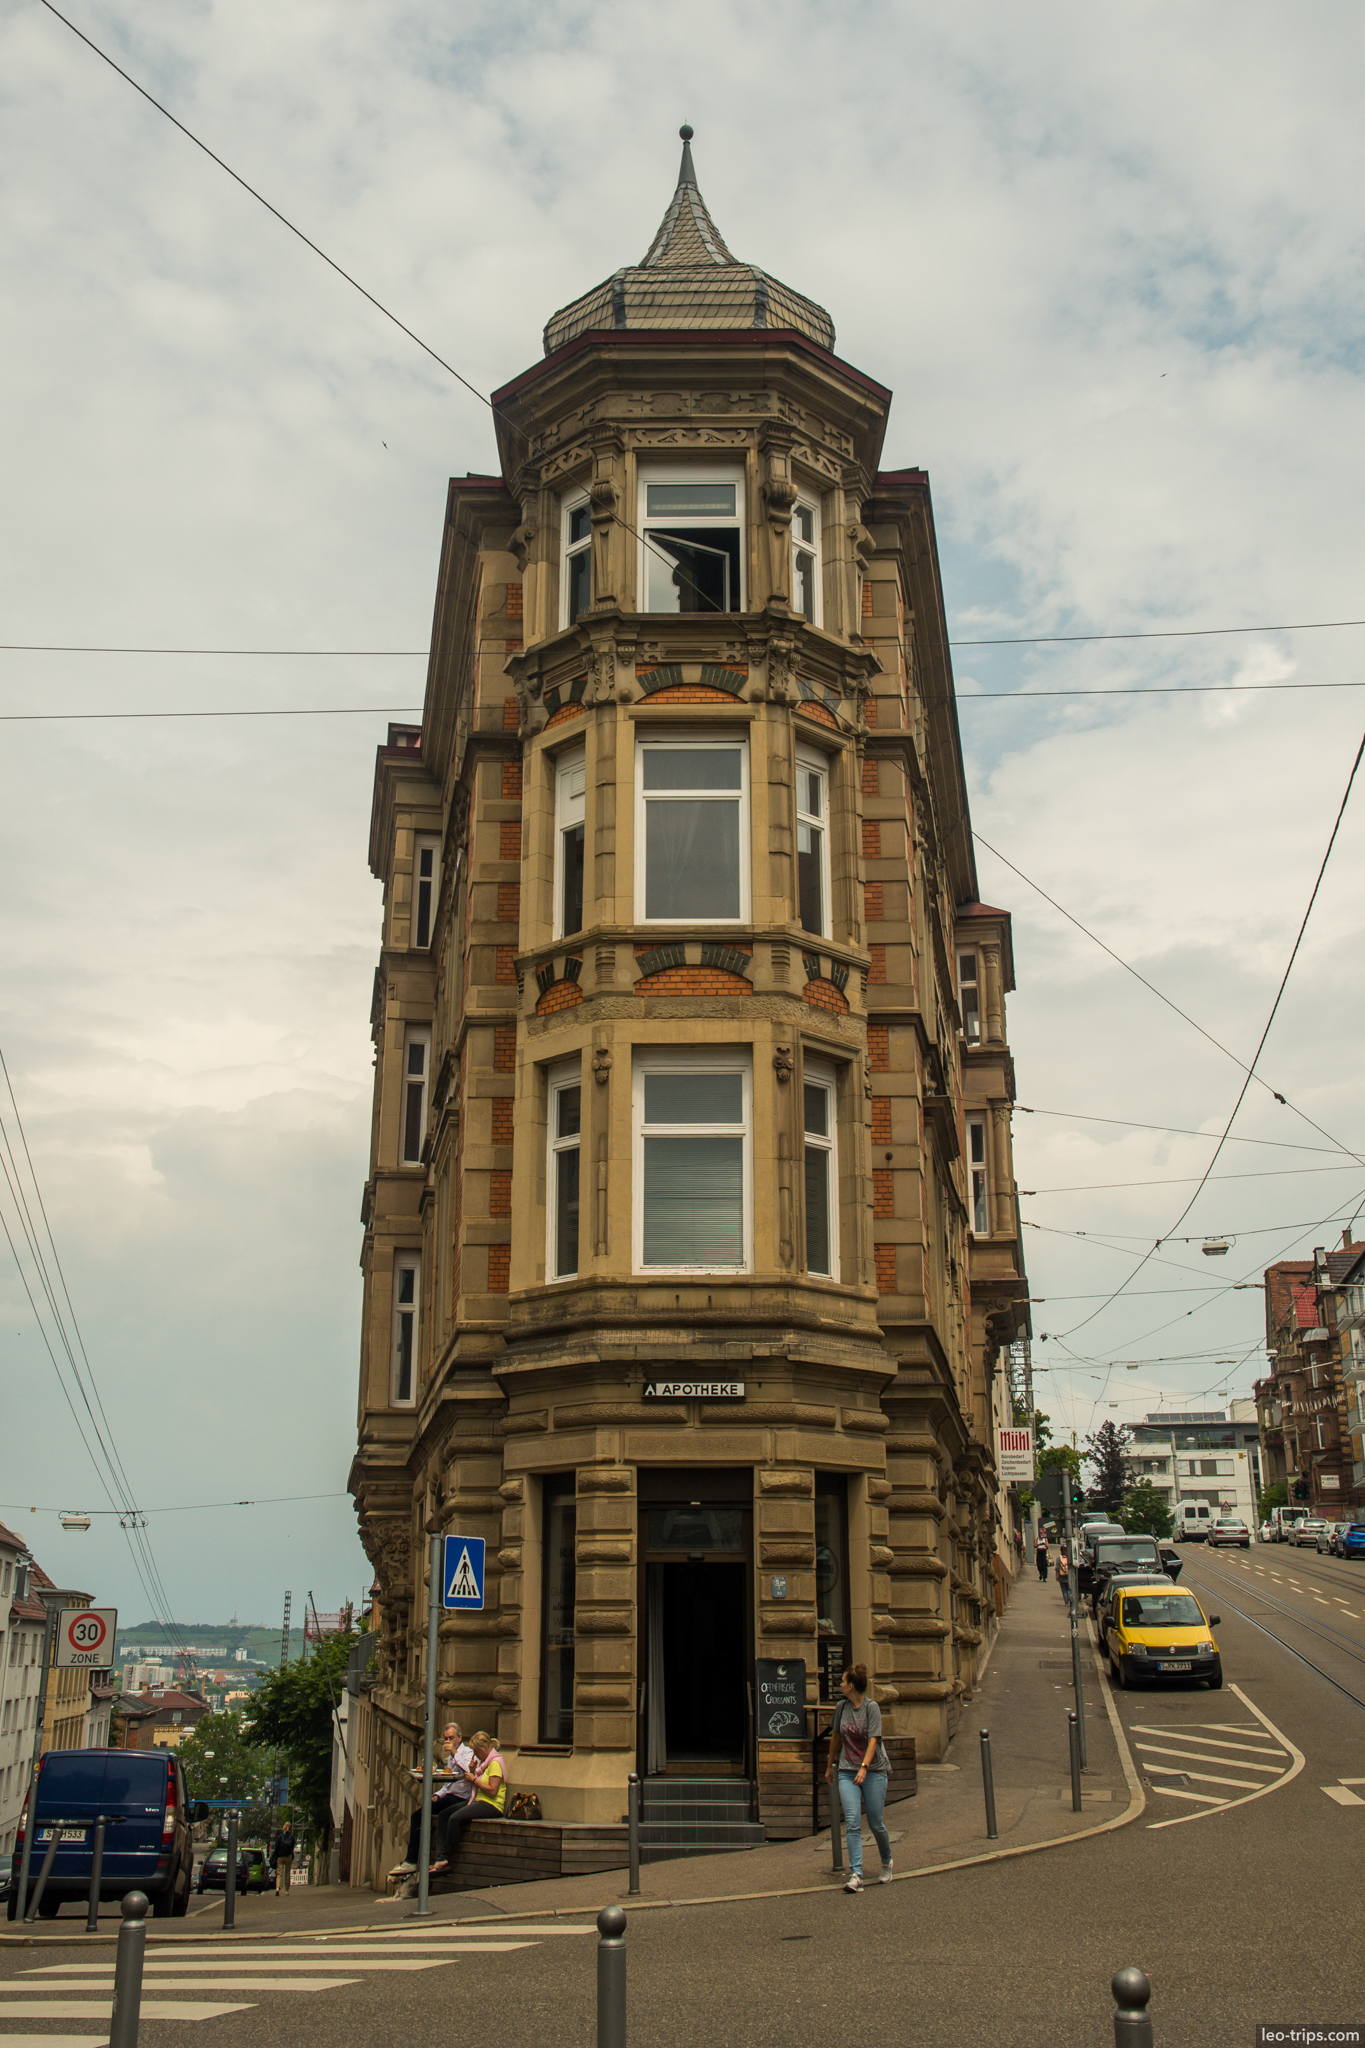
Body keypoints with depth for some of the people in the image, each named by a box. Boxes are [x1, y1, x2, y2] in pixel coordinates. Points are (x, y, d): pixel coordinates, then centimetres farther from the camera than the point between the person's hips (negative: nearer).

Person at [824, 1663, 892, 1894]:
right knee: (852, 1823, -11)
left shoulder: (871, 1707, -10)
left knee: (875, 1823, 3)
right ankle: (856, 1875, -13)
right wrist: (830, 1766, 25)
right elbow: (835, 1737, 18)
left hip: (874, 1771, -3)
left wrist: (864, 1767, -29)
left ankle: (886, 1862, 31)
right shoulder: (841, 1707, 6)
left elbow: (873, 1739, -18)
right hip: (847, 1771, 3)